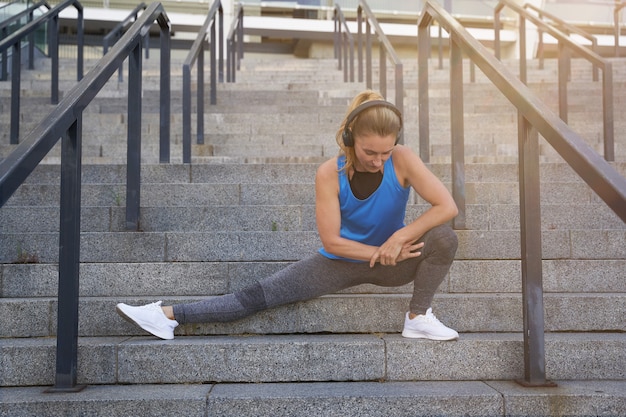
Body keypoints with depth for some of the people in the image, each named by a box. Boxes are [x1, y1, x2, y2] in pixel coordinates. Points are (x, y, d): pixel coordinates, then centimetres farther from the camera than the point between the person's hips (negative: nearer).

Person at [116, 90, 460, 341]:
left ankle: (419, 317, -9)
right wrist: (381, 252, -23)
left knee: (444, 238, -28)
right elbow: (331, 241, -18)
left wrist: (399, 238, -30)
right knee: (258, 296, -9)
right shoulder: (329, 174, -22)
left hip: (392, 261, 1)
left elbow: (447, 207, -24)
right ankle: (169, 315, -2)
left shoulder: (402, 160, -22)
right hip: (342, 261, 0)